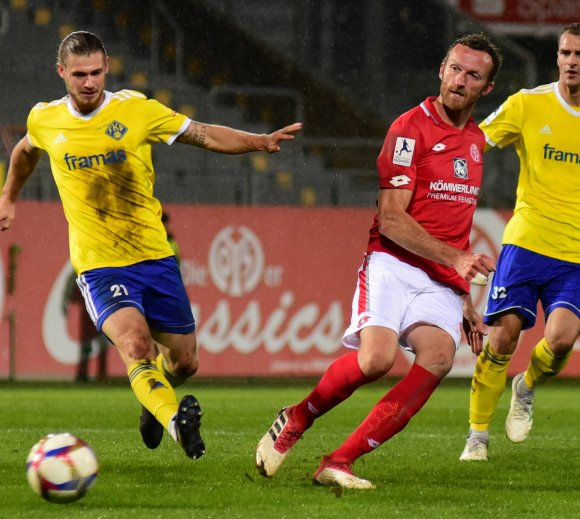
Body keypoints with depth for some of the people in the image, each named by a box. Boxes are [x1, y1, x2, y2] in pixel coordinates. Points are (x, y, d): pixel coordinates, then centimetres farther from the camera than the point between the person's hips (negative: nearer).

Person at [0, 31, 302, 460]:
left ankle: (153, 399, 43)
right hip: (99, 266, -2)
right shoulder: (44, 121, 1)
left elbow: (205, 135, -2)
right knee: (136, 344, -29)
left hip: (155, 258, 2)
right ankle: (176, 422, -42)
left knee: (184, 362, 11)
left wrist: (261, 141, -16)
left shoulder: (136, 110, -4)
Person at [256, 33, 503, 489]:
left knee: (438, 357, -24)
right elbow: (391, 219, -12)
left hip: (444, 282, 6)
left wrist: (466, 299, 27)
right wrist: (454, 258, -20)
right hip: (395, 266, -6)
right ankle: (295, 421, 4)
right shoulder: (411, 128, -5)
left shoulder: (475, 139, 19)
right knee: (376, 358, -28)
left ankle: (340, 461, -21)